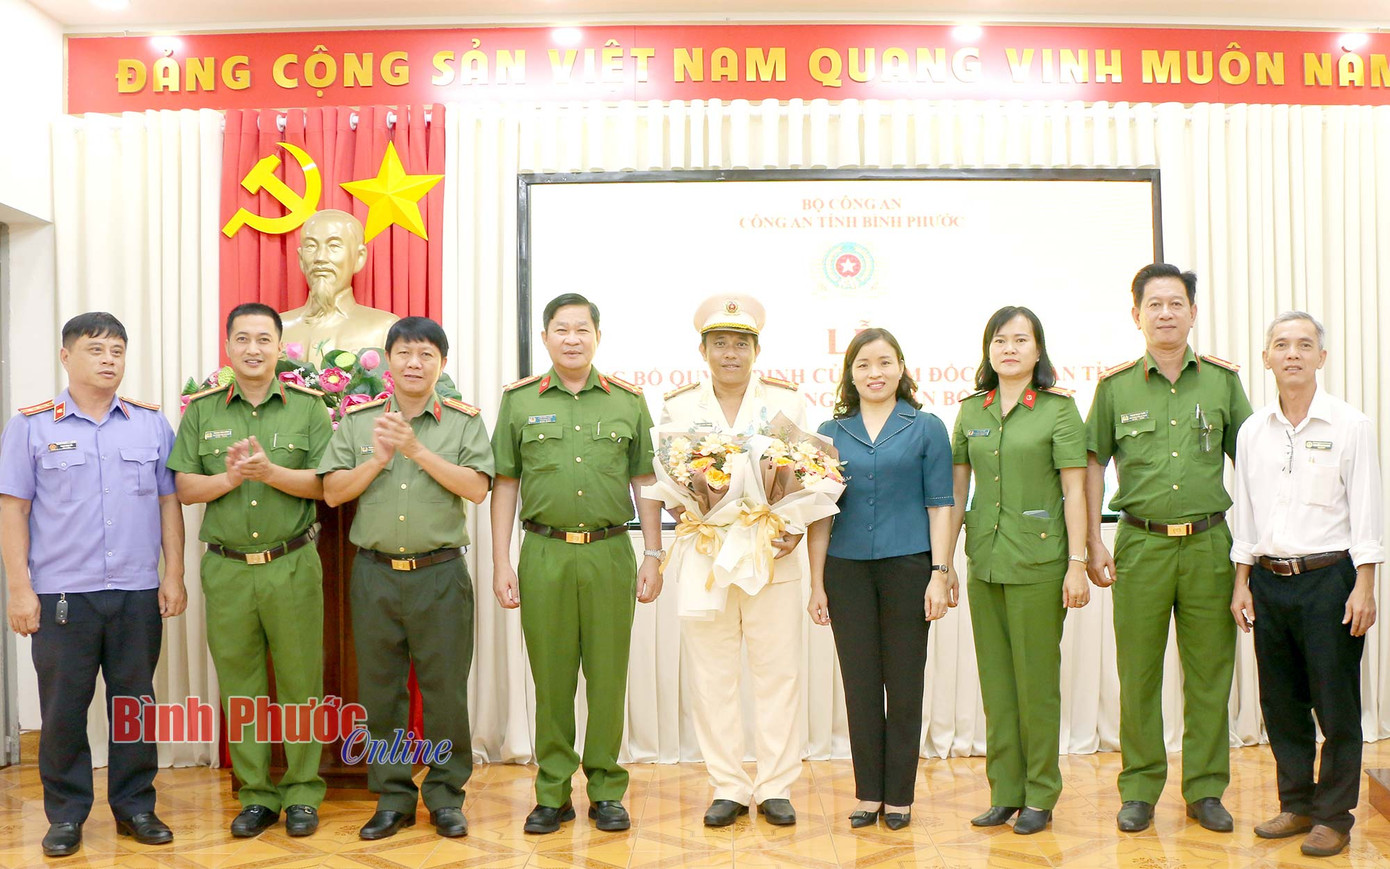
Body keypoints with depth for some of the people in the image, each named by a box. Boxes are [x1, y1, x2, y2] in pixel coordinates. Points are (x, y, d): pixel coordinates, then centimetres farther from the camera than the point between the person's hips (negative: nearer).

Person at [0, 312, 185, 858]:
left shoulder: (152, 424, 8)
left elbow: (169, 502, 10)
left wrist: (174, 575, 4)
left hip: (138, 593, 2)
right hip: (61, 595, -2)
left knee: (135, 701, 8)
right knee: (63, 708, 4)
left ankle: (135, 806, 21)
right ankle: (66, 815, 18)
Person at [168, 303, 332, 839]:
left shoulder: (307, 407, 2)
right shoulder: (202, 410, 7)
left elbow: (325, 484, -5)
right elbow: (184, 487, 4)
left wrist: (269, 471, -19)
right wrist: (229, 478, -14)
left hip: (292, 566, -2)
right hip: (227, 568, 2)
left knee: (300, 682, 3)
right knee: (239, 685, 8)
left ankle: (302, 793, 15)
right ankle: (256, 795, 19)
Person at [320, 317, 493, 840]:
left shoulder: (464, 421, 3)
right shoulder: (356, 421, 8)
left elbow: (476, 488, -10)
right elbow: (333, 492, 4)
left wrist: (418, 449, -15)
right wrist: (378, 460, -11)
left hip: (440, 575, -2)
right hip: (375, 574, 2)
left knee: (445, 687, 3)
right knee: (380, 688, 8)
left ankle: (446, 796, 17)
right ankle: (392, 797, 20)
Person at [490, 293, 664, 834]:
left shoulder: (628, 401, 8)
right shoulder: (519, 400, 7)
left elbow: (644, 482, 10)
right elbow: (504, 484, 7)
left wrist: (653, 555, 4)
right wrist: (501, 563, 2)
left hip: (610, 552, 0)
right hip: (544, 552, 0)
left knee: (608, 674, 4)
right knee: (551, 676, 5)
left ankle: (606, 791, 17)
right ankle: (553, 793, 16)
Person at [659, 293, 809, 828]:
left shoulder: (787, 402, 6)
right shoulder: (678, 407, 8)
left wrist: (795, 528, -10)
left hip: (773, 558, -1)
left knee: (778, 673, 2)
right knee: (711, 676, 3)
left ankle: (776, 788, 13)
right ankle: (728, 787, 15)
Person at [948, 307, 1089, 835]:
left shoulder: (1059, 410, -2)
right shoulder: (971, 412, 10)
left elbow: (1074, 491, -5)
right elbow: (956, 491, 12)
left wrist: (1077, 563, -9)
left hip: (1038, 561, -4)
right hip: (984, 561, 4)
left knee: (1037, 679, 1)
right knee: (995, 679, 9)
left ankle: (1040, 796, 13)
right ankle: (1004, 792, 19)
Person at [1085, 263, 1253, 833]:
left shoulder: (1222, 380, 6)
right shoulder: (1115, 386, 4)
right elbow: (1093, 463, 8)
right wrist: (1092, 543, 1)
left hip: (1209, 542, 1)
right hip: (1140, 544, -1)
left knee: (1209, 672, 6)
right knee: (1139, 673, 4)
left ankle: (1205, 790, 18)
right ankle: (1140, 790, 15)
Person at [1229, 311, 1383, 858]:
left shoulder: (1350, 425, -2)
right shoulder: (1252, 431, 8)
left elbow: (1365, 511, -4)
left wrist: (1364, 586, -9)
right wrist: (1242, 582, 9)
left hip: (1329, 577, -4)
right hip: (1269, 580, 4)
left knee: (1336, 704, 0)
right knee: (1281, 701, 9)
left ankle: (1334, 815, 12)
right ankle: (1296, 804, 23)